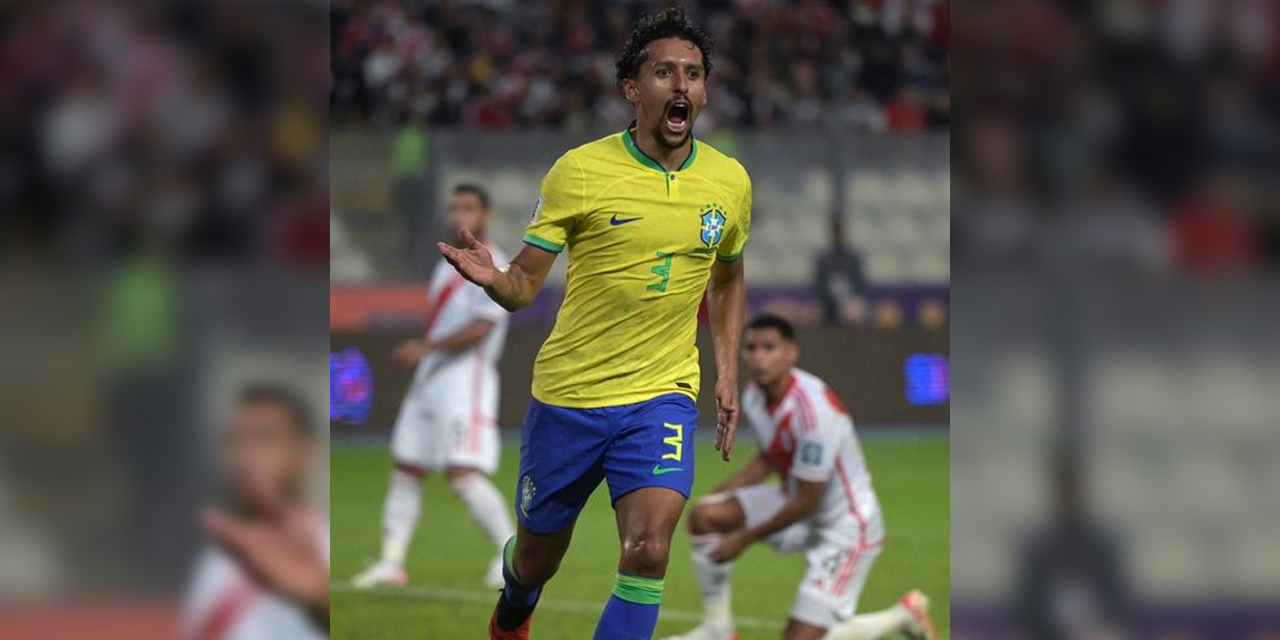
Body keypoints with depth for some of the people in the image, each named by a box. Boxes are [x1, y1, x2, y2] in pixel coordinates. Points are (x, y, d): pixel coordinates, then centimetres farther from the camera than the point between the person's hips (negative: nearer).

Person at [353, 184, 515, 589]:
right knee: (405, 471, 6)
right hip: (430, 378, 9)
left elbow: (480, 327, -20)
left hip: (466, 380, -9)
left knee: (463, 474, -17)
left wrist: (425, 348, -24)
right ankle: (391, 563, 8)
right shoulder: (448, 265, 18)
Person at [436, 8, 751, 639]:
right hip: (567, 396, -1)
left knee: (648, 552, -22)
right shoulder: (579, 171, -10)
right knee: (536, 560, 15)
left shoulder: (729, 182, 1)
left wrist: (727, 374, 11)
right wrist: (490, 277, -31)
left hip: (662, 397, 1)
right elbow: (524, 285, -8)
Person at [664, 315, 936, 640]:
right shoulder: (754, 396, -5)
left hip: (845, 526, -8)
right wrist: (716, 494, 5)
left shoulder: (813, 410, -32)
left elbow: (807, 501, -25)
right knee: (704, 514, -9)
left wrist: (745, 538, -16)